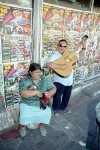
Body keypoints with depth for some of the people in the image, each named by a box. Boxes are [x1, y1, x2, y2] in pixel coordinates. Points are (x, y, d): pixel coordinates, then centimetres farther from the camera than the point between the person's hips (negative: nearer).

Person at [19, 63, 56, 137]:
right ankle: (23, 126, 13)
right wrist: (36, 92, -31)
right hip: (27, 104, -2)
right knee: (25, 116, -24)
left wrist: (50, 92, -27)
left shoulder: (45, 79, -2)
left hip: (42, 103, 2)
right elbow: (22, 93, -23)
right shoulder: (25, 81, -11)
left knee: (47, 114, -21)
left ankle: (42, 125, 12)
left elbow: (54, 88, -4)